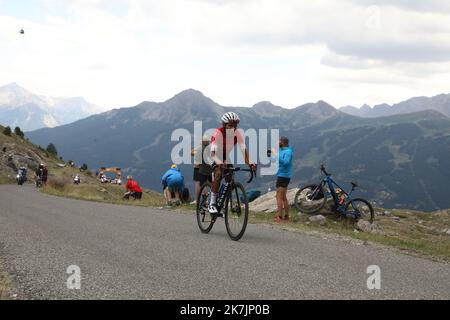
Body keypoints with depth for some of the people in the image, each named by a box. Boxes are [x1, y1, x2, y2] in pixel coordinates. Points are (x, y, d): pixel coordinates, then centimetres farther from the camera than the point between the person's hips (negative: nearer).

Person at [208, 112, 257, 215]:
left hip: (228, 157, 5)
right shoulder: (218, 133, -30)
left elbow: (244, 149, -26)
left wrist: (249, 163, -44)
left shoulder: (238, 134, -19)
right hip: (217, 158, -5)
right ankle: (212, 204, -26)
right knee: (218, 174, -29)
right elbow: (213, 152, -39)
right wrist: (219, 163, -59)